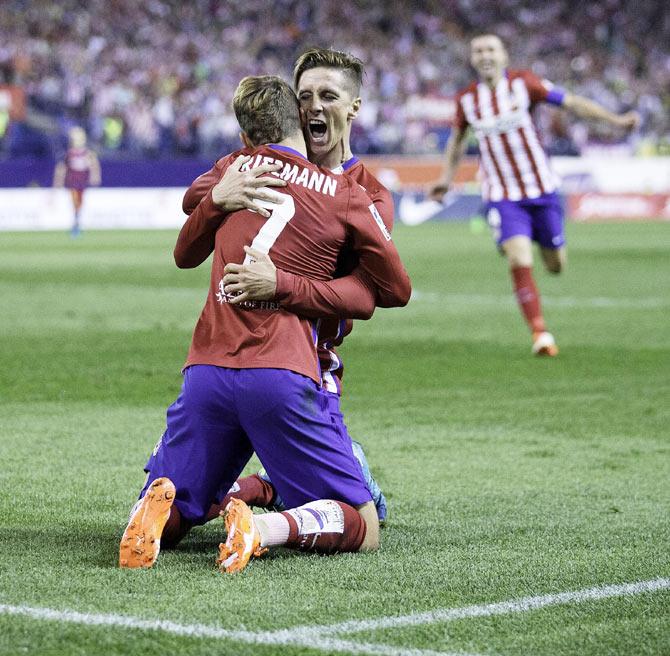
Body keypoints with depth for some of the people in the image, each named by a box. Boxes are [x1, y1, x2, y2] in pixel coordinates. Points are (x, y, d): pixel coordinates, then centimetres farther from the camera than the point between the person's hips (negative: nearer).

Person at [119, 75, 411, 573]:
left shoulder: (231, 169, 14)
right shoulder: (346, 196, 6)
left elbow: (184, 254, 29)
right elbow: (397, 290, 14)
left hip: (207, 371, 3)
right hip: (283, 378, -3)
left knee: (169, 516, 18)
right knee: (363, 528, 4)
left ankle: (161, 502, -19)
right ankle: (263, 527, -26)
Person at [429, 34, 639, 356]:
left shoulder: (523, 83, -6)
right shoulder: (466, 99, 0)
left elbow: (573, 103, -6)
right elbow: (457, 138, 20)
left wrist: (616, 120, -14)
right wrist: (446, 177, 13)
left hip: (541, 190, 0)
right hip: (502, 196, 0)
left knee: (555, 265, 6)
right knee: (520, 260, -20)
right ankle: (541, 334, -14)